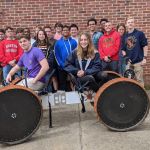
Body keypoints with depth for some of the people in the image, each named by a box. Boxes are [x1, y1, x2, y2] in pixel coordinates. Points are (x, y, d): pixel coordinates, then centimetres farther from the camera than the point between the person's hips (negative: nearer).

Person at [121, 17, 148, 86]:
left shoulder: (140, 33, -2)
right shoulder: (124, 36, 10)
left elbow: (145, 45, -3)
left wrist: (144, 57, -9)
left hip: (138, 61, -4)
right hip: (128, 62, 4)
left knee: (139, 80, 1)